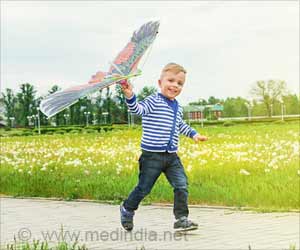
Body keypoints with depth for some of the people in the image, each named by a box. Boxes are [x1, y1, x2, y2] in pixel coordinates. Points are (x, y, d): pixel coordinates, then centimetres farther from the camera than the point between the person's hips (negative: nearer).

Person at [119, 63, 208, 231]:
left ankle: (182, 218, 2)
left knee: (182, 186, -5)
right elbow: (138, 109, -28)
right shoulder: (153, 101, -9)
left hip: (172, 156, 6)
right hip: (152, 155, -6)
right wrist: (130, 96, -45)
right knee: (144, 188, 4)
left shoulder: (178, 107, 13)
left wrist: (193, 134, 24)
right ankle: (127, 209, 28)